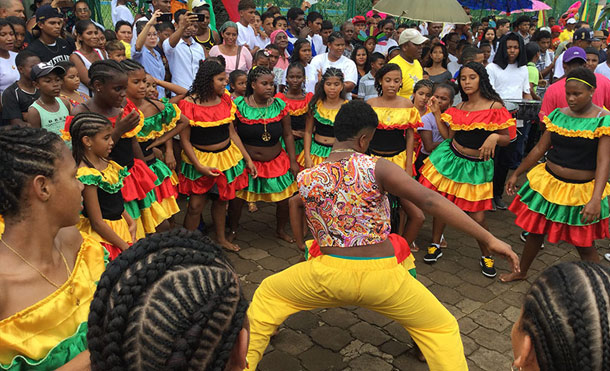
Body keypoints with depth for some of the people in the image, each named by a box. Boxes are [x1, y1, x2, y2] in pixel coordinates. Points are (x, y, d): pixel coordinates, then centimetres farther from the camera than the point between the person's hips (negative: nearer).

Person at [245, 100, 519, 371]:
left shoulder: (307, 178, 0)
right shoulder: (376, 169, -13)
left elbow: (296, 203, 21)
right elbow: (430, 201, -19)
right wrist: (489, 239, -17)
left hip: (330, 275, 3)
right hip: (382, 277, -2)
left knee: (268, 294, 28)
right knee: (443, 329, 19)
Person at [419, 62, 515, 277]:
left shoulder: (495, 106, -8)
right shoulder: (458, 108, 6)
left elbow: (506, 139, -6)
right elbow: (449, 136, 4)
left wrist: (494, 137, -27)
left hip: (477, 165, -4)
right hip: (451, 158, 4)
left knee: (477, 217, -1)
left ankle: (486, 255, 23)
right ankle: (435, 245, 29)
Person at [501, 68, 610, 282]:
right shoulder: (558, 115, 2)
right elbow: (540, 148, 8)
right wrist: (516, 174, 11)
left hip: (581, 191, -5)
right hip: (549, 184, 5)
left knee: (584, 245, 4)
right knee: (535, 230, 17)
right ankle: (521, 272, 39)